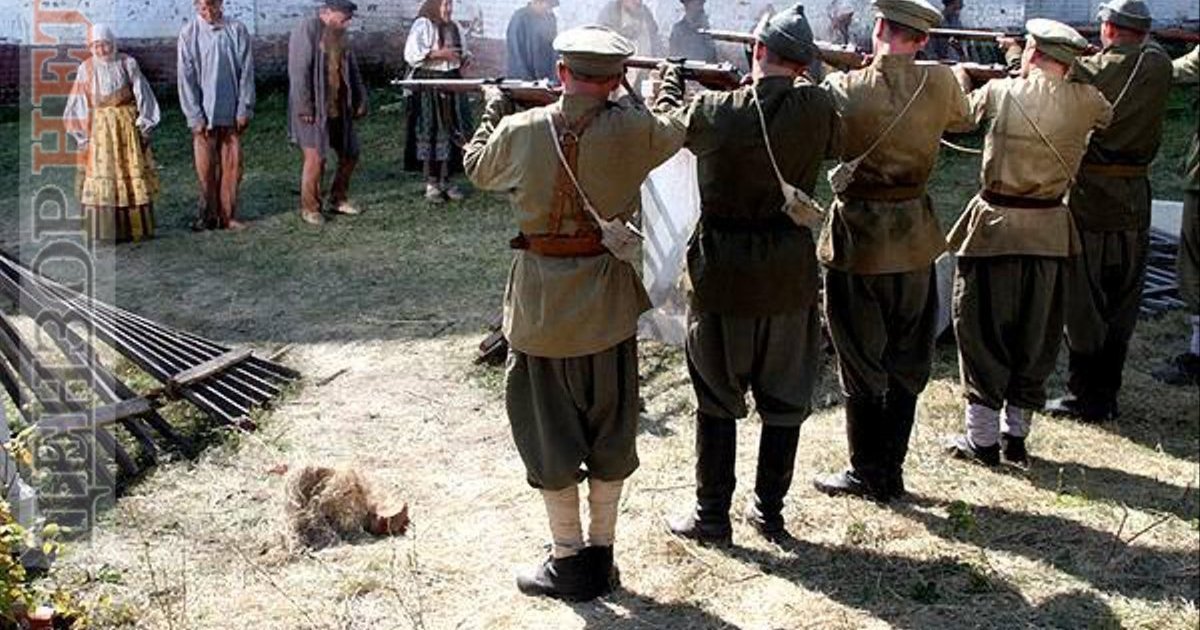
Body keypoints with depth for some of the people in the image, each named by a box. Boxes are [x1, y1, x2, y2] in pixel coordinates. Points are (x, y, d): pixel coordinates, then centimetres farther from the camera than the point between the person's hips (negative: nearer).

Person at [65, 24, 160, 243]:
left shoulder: (127, 63, -2)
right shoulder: (86, 69, 0)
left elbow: (141, 94, 0)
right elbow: (79, 103, 4)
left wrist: (144, 125, -3)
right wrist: (83, 134, 1)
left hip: (127, 124, 0)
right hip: (100, 127, 0)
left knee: (132, 172, 3)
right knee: (103, 175, -3)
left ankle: (136, 226, 13)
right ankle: (106, 230, 1)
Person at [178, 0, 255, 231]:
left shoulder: (237, 30, 0)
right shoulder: (189, 34, -2)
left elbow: (246, 72, 2)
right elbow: (186, 78, -2)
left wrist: (244, 109, -2)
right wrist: (195, 116, -7)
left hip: (232, 114, 1)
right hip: (204, 114, -1)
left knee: (232, 166, 3)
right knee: (206, 168, 1)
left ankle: (227, 216, 11)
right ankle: (208, 216, 11)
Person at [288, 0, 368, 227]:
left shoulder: (339, 34, 13)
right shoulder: (306, 29, -12)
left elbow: (352, 70, 20)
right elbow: (298, 70, -18)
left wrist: (360, 99, 14)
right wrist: (304, 106, -21)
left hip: (339, 108, 8)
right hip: (313, 109, -8)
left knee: (350, 153, 10)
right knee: (315, 158, -7)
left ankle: (338, 200, 26)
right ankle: (309, 208, 7)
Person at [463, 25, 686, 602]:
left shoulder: (519, 131, -9)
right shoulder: (636, 130, -10)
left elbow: (479, 169, 12)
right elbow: (678, 129, 13)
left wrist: (492, 109, 29)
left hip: (539, 300, -1)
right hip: (608, 299, 1)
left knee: (548, 430, 11)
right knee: (609, 431, 15)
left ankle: (569, 562, 19)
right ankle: (600, 555, 25)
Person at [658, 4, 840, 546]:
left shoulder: (713, 111, -13)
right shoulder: (817, 108, -8)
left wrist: (666, 79, 29)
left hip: (722, 272, -2)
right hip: (791, 274, 2)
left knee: (717, 400, 12)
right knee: (785, 399, 15)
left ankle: (712, 516, 19)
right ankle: (770, 511, 26)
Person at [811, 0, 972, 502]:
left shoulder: (846, 88, -14)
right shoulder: (940, 83, -4)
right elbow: (963, 118, 17)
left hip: (858, 234, -3)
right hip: (914, 237, 3)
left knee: (860, 360, 8)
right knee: (906, 360, 14)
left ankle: (866, 473, 16)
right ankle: (891, 470, 21)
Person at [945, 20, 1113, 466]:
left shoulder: (999, 92, -9)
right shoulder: (1085, 101, -2)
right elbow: (1108, 116, 20)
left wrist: (960, 78, 31)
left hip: (995, 227, -2)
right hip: (1049, 232, 3)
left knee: (982, 329, 7)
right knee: (1036, 334, 13)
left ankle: (982, 439, 9)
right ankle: (1016, 435, 21)